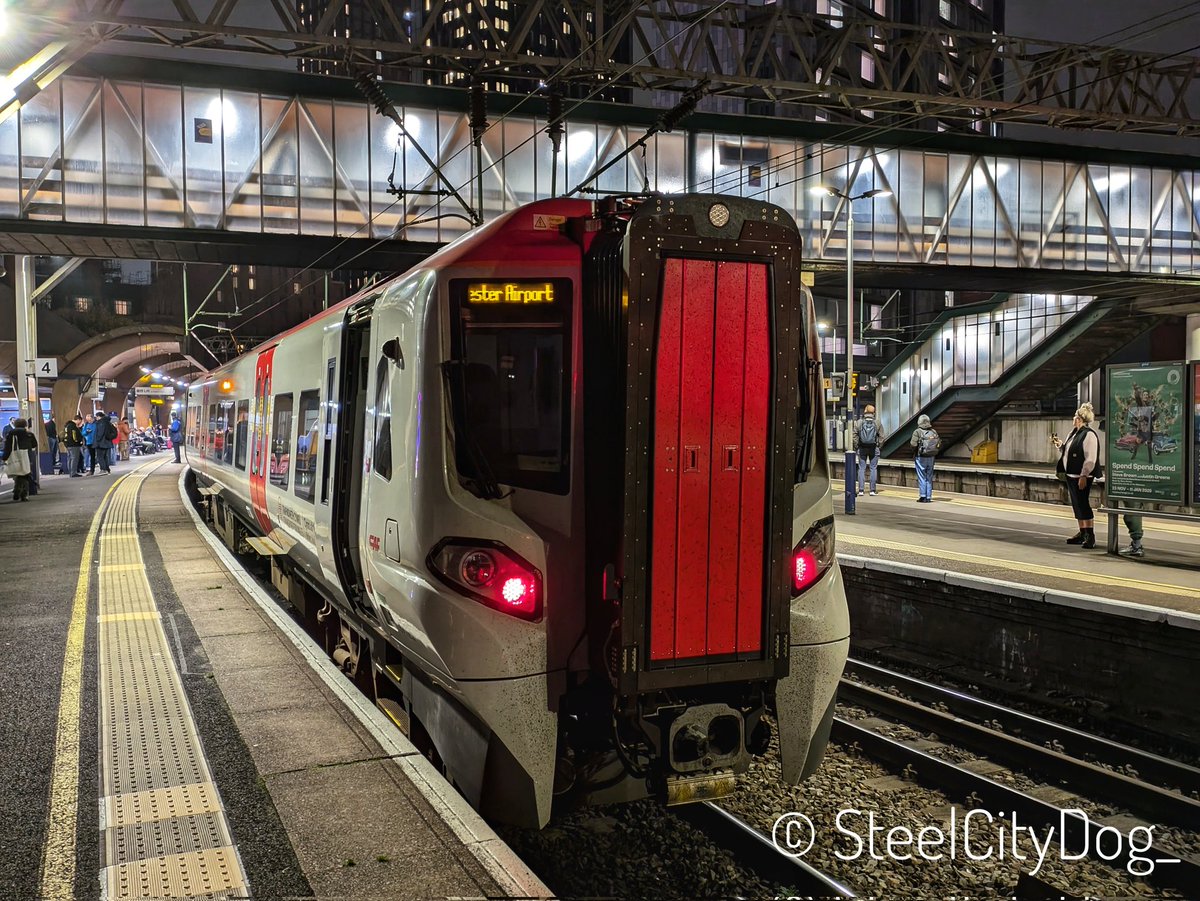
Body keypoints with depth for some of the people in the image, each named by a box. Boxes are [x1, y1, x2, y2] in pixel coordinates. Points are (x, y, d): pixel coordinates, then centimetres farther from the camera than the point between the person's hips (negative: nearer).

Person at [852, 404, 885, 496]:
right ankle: (872, 490, 4)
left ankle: (861, 490, 1)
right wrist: (878, 446, 9)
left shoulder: (859, 422, -4)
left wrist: (856, 447, 4)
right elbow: (881, 437, -2)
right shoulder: (877, 423, -3)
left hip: (862, 448, 0)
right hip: (874, 448, 0)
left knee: (861, 468, 5)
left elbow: (855, 436, -5)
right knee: (873, 468, 5)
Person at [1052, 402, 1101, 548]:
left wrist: (1083, 476, -23)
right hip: (1071, 475, 9)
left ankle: (1090, 535, -4)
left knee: (1083, 504, -8)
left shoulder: (1089, 435, -14)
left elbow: (1090, 458, -20)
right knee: (1076, 505, 13)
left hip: (1081, 477, -9)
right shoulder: (1073, 433, 15)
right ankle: (1082, 533, 21)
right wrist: (1060, 445, 10)